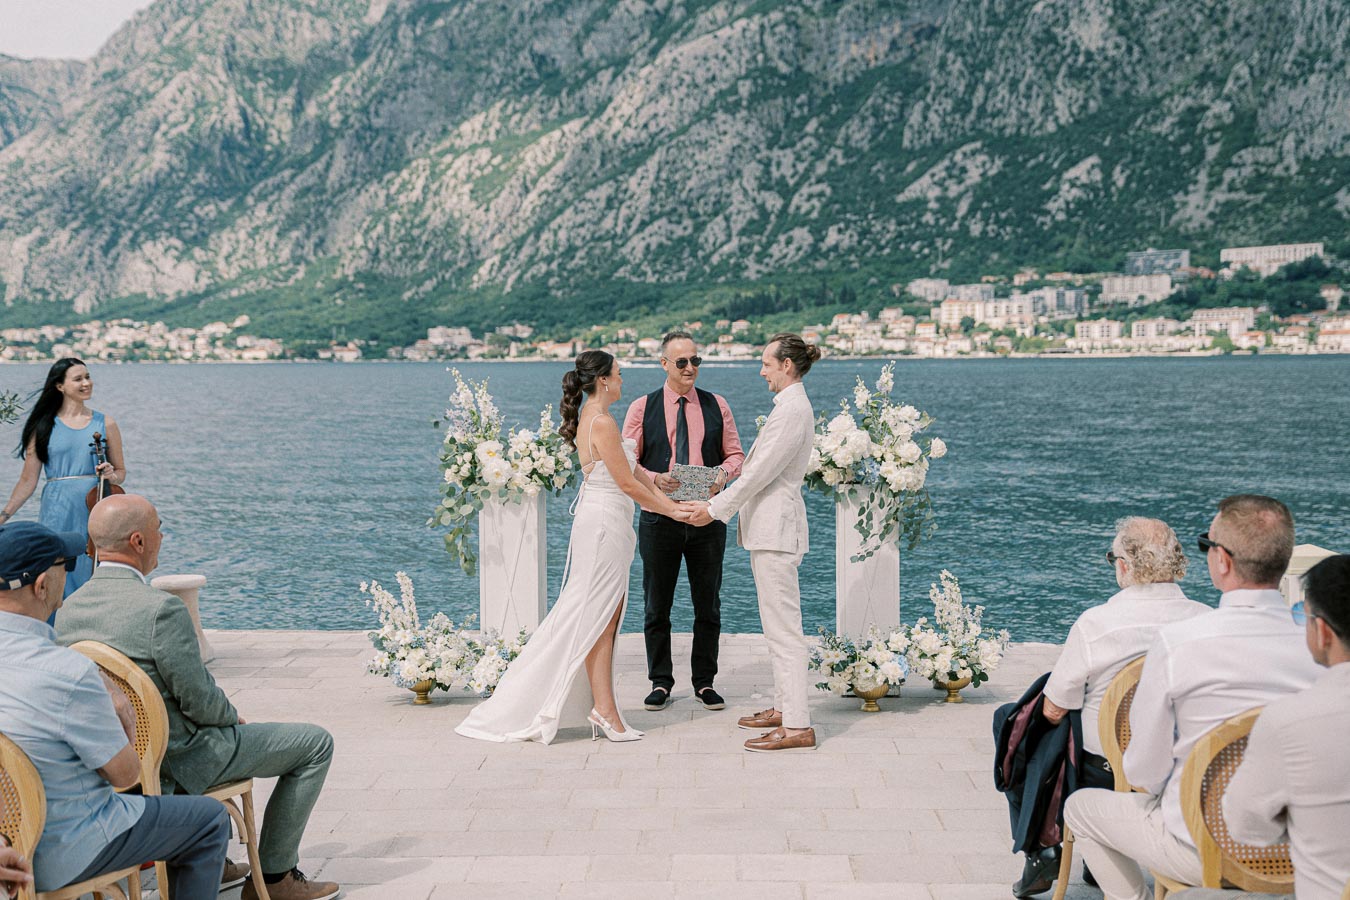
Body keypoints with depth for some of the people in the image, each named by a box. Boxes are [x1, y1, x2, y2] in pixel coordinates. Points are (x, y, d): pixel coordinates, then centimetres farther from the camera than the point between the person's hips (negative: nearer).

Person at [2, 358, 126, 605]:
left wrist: (111, 475, -7)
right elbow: (28, 480, 7)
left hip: (95, 512, 1)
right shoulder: (44, 426, 5)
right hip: (57, 513, -1)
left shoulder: (105, 424, 8)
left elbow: (121, 471, 15)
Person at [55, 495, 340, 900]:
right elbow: (199, 698, -22)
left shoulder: (69, 609, -2)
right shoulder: (161, 609, -27)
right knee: (316, 744, 6)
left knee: (224, 729, 38)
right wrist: (233, 716, 0)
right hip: (179, 763, -8)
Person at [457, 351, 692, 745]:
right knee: (599, 617, -5)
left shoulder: (591, 417, 14)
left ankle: (601, 706, 15)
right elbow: (627, 483, -16)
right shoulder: (602, 422, -16)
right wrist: (670, 511, -5)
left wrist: (668, 500, 13)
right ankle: (604, 709, 1)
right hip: (605, 523, -10)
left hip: (599, 520, 10)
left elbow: (632, 470, 16)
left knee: (601, 618, 10)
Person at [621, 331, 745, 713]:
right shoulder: (642, 408, 2)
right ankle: (660, 683, 19)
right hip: (659, 517, -1)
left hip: (707, 515, 1)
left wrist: (724, 473, -13)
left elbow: (736, 454, 9)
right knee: (656, 605, 6)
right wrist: (656, 479, -18)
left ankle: (704, 682, 20)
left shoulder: (717, 406, 7)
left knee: (708, 603, 8)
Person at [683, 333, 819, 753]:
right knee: (778, 625, 17)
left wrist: (715, 508, -12)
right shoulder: (791, 405, 16)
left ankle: (797, 726, -7)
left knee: (783, 627, -9)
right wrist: (719, 500, 18)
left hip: (776, 526, -11)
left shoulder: (793, 409, -17)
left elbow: (761, 471, -19)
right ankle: (784, 706, 26)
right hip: (770, 526, 11)